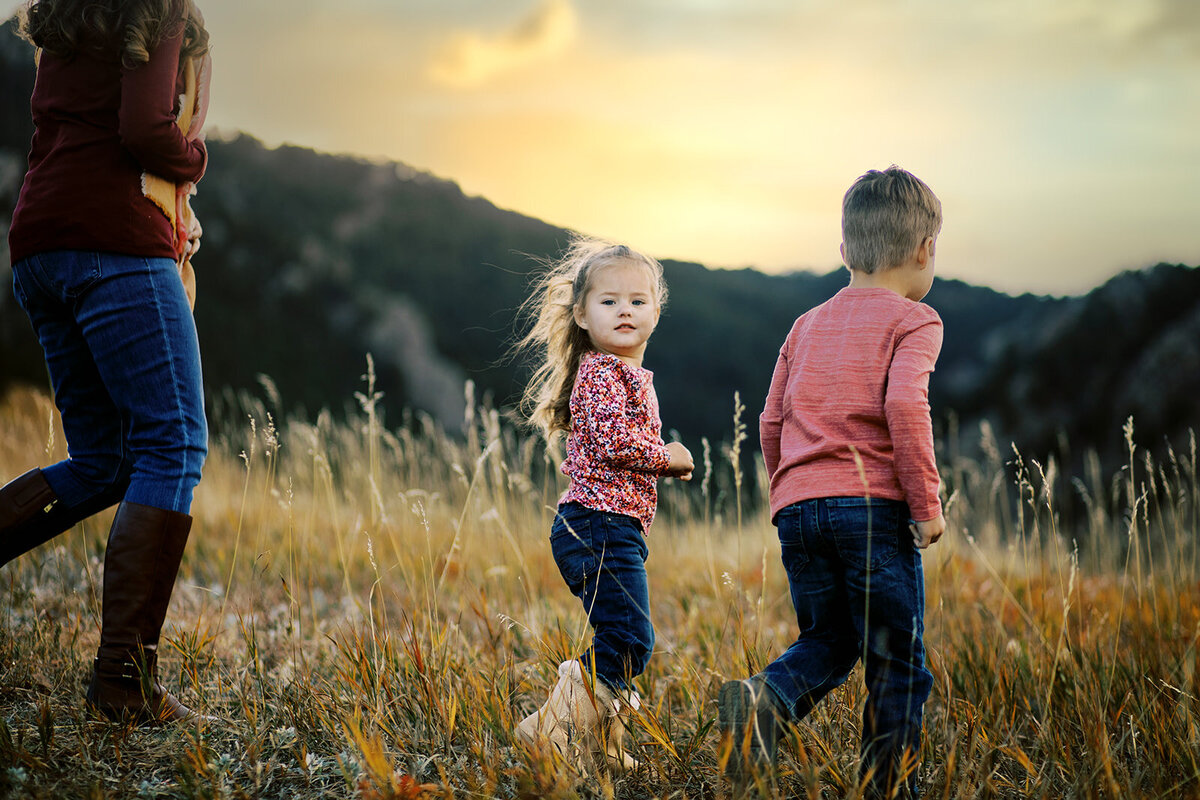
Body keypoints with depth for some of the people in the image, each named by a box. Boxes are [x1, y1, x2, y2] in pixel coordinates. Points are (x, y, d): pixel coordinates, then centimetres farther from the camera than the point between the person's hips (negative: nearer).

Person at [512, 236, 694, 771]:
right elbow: (616, 443, -24)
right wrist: (668, 457, -9)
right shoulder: (604, 372, -11)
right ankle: (557, 727, -7)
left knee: (619, 642, 15)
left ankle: (600, 743, 22)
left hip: (611, 530, 10)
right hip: (602, 526, -10)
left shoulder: (628, 375, 21)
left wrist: (662, 466, 12)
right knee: (629, 642, -12)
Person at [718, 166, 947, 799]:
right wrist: (927, 501, -11)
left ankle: (764, 699, -11)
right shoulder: (914, 321, 1)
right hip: (873, 506, -5)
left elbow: (772, 422, 19)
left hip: (798, 506, 6)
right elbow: (904, 404, -16)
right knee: (895, 662, 5)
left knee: (829, 640, 18)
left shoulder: (807, 325, 20)